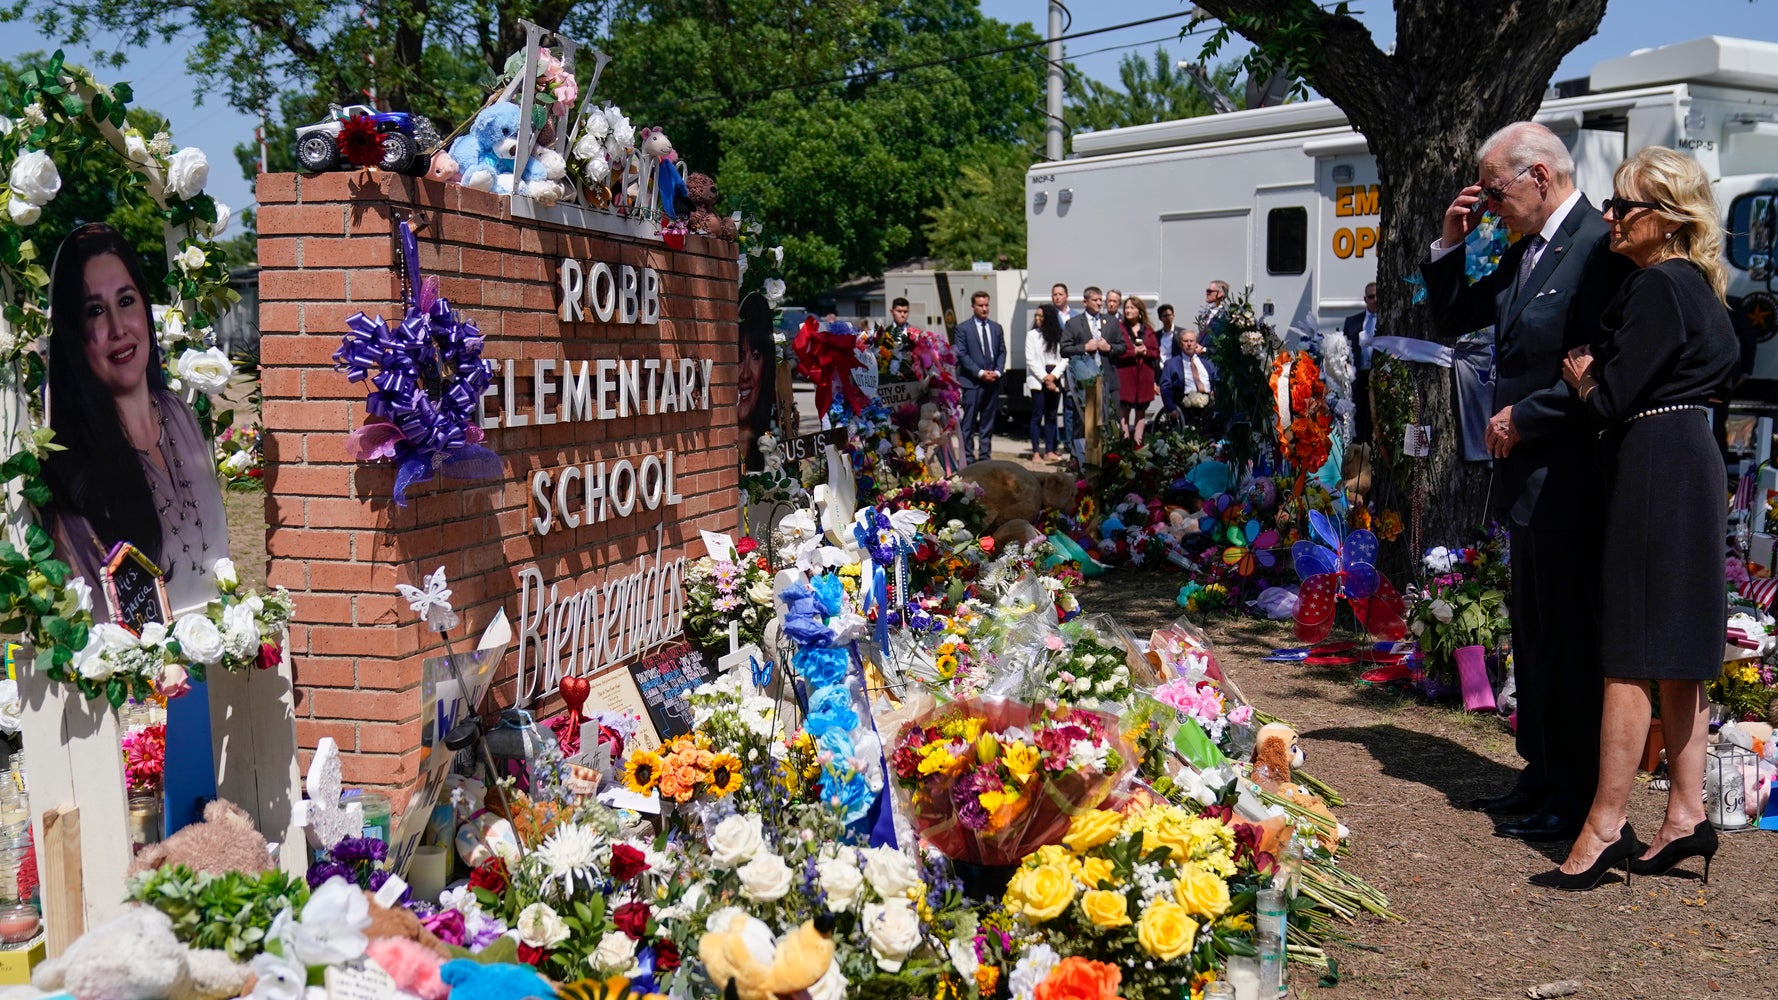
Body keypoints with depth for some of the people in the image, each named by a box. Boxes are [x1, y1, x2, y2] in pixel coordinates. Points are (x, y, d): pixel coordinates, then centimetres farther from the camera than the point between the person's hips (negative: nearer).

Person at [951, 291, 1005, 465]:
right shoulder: (962, 328, -1)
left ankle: (985, 455, 13)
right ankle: (968, 456, 1)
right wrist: (980, 373, -13)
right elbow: (961, 355, -7)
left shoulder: (996, 328, 15)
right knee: (969, 422, -4)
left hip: (992, 381, 5)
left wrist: (997, 372, -3)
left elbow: (1002, 352, 14)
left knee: (988, 422, 7)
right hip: (972, 382, -5)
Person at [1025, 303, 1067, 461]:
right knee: (1037, 416, -4)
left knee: (1051, 416, 5)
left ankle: (1049, 451, 7)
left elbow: (1065, 358, 2)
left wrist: (1053, 375, -11)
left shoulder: (1059, 336, 7)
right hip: (1038, 380, -3)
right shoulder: (1032, 335, 2)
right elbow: (1030, 360, -4)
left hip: (1054, 379, 3)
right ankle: (1036, 452, -3)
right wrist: (1044, 377, -10)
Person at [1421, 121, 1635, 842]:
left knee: (1569, 635, -2)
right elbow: (1452, 319, 23)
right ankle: (1542, 776, 29)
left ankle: (1578, 799, 9)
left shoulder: (1600, 246, -16)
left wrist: (1523, 417, -14)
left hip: (1568, 477, -10)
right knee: (1532, 632, 16)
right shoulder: (1525, 253, 13)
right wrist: (1450, 244, 10)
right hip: (1527, 471, 10)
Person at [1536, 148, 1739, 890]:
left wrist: (1579, 376, 3)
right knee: (1677, 653, 13)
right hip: (1689, 466, 10)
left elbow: (1611, 399, -19)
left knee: (1631, 657, -7)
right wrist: (1596, 376, 9)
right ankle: (1686, 814, 19)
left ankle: (1605, 829, -2)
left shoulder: (1658, 287, -15)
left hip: (1653, 473, -10)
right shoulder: (1693, 286, 16)